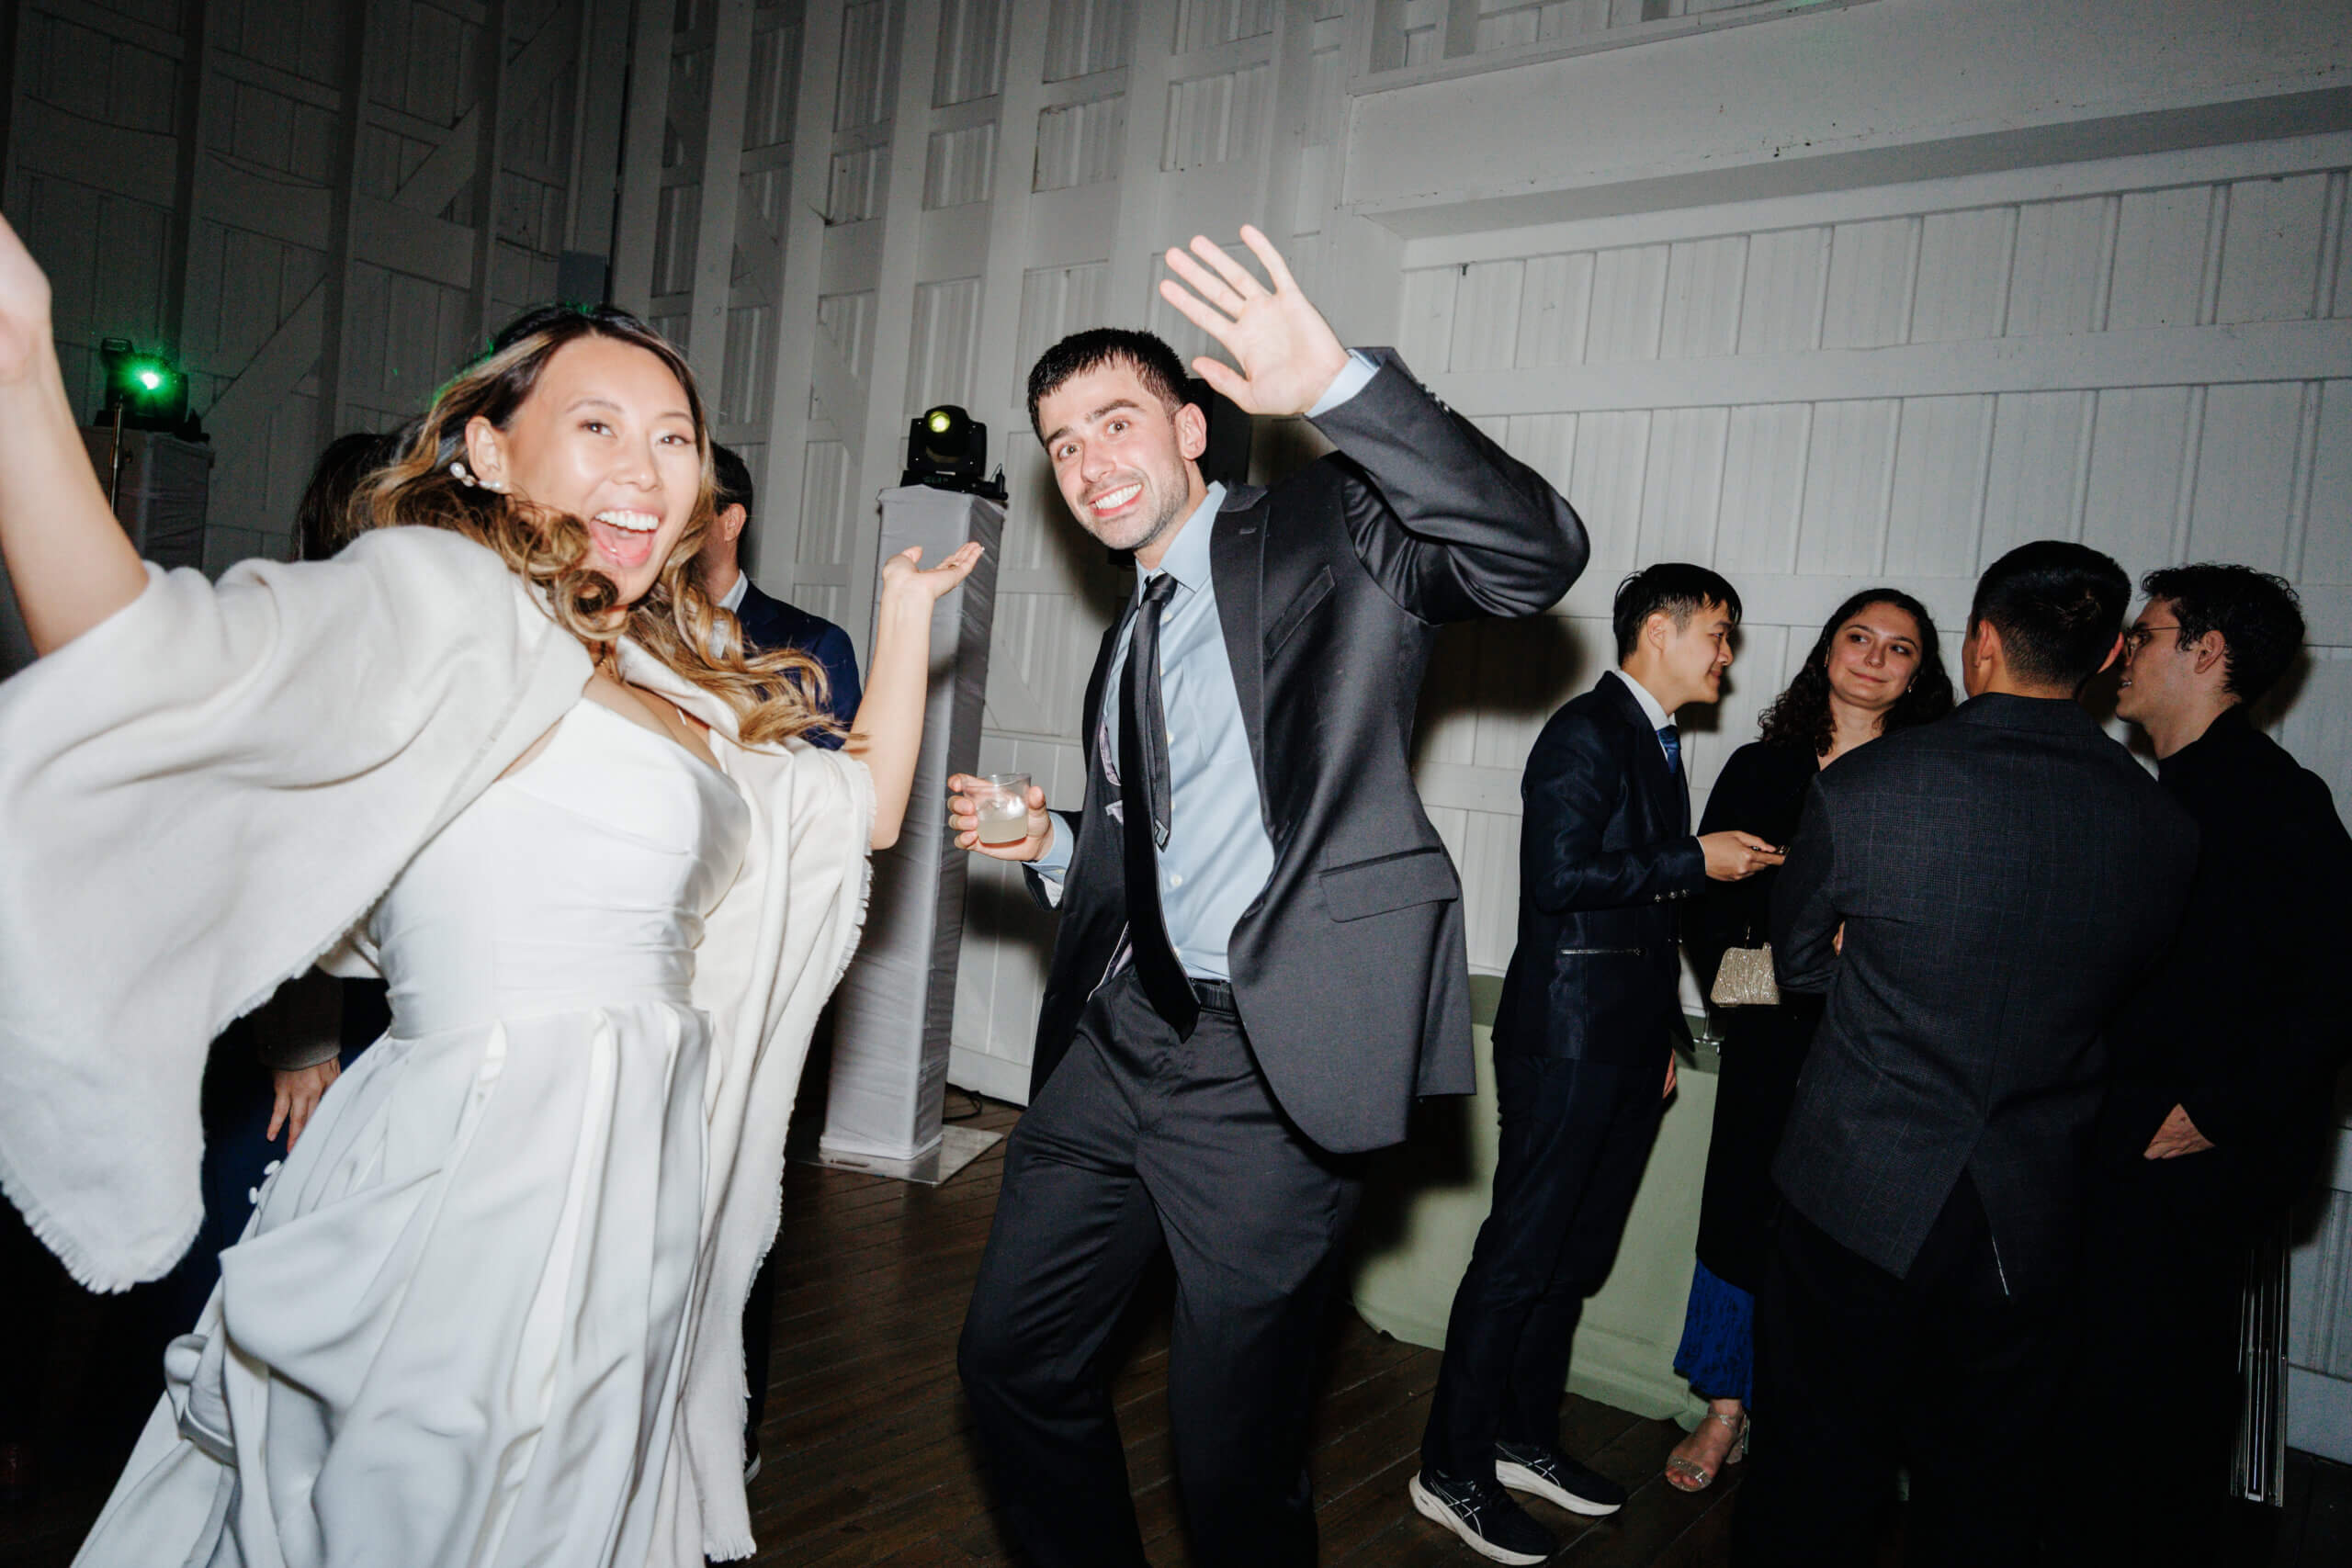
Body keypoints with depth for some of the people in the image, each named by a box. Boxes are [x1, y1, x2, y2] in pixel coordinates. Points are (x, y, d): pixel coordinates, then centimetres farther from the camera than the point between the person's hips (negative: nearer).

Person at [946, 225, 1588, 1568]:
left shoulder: (1328, 532, -3)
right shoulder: (1128, 645, 19)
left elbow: (1535, 557, -22)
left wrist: (1343, 385, -30)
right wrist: (1050, 843, 7)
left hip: (1271, 1066, -7)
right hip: (1119, 1041, 8)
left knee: (1234, 1457, 4)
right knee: (1014, 1357, 17)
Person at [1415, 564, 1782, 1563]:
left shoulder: (1658, 743, 18)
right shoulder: (1587, 731, -10)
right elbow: (1562, 877, -21)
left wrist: (1661, 1033, 20)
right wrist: (1695, 861, -14)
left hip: (1626, 1047, 9)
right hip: (1567, 1040, -9)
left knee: (1577, 1256, 15)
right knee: (1521, 1254, -3)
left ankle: (1525, 1439, 28)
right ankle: (1453, 1472, 9)